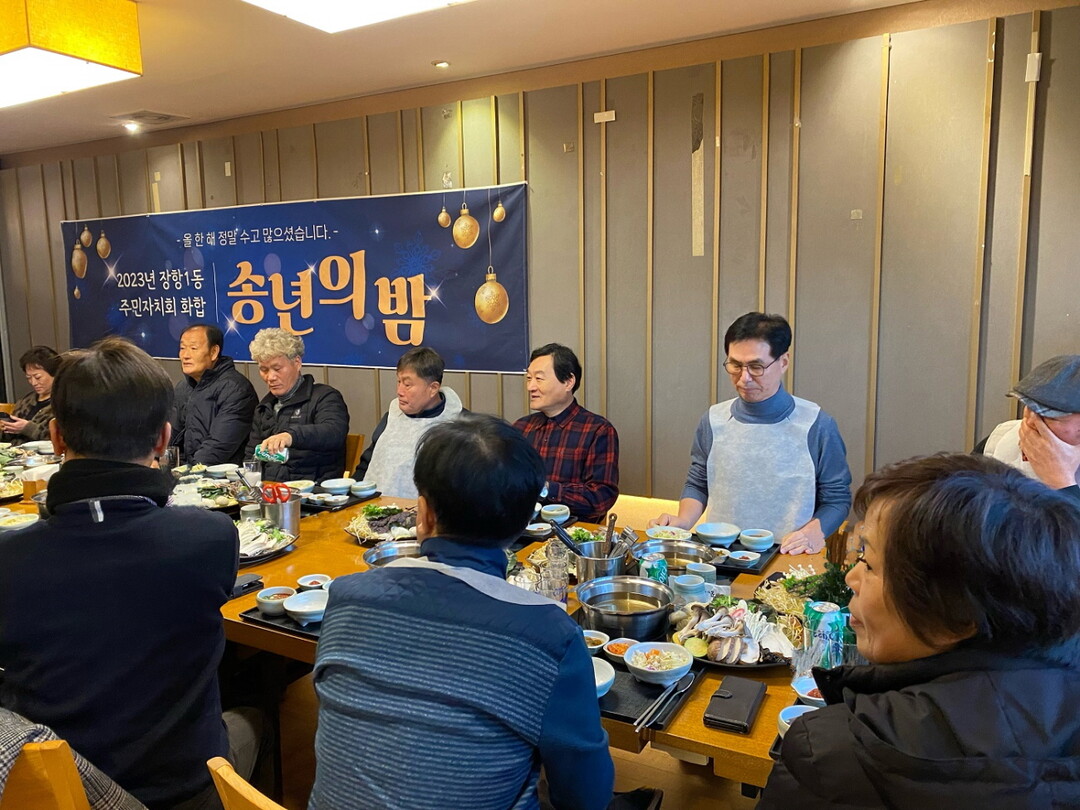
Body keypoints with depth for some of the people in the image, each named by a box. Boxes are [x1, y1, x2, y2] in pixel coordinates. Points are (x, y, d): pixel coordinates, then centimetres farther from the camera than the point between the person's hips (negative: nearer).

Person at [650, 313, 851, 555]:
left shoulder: (816, 425, -2)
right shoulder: (713, 421, 6)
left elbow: (837, 498, 5)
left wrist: (814, 532, -13)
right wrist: (683, 521, -1)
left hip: (788, 560, -1)